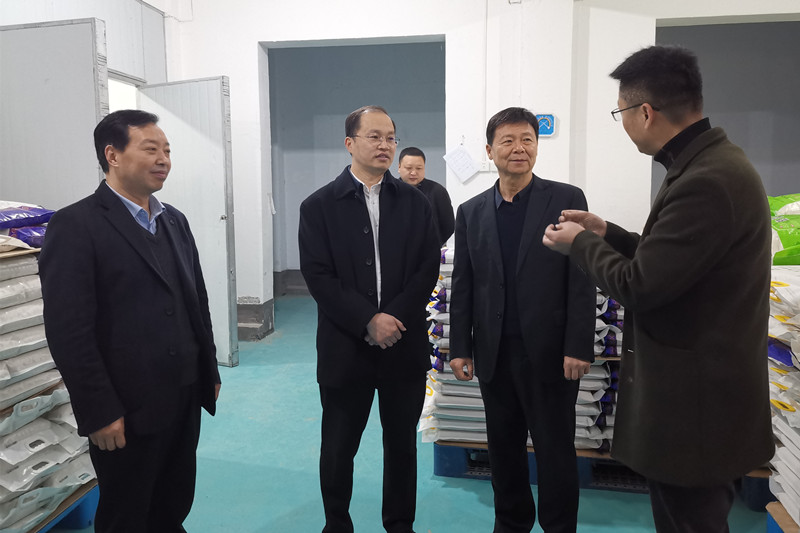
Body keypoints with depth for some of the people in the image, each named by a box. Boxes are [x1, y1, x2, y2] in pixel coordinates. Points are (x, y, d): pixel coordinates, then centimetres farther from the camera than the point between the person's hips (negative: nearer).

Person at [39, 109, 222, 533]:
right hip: (127, 414, -6)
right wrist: (100, 413, -16)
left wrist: (210, 373, 13)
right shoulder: (75, 226, -12)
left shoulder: (175, 221, 10)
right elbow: (68, 331, -16)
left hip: (185, 402, 6)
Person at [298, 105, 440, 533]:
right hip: (345, 349, -1)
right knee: (338, 449, 11)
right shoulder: (319, 206, 0)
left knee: (402, 444, 15)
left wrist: (395, 317, -13)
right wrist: (369, 321, -16)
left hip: (404, 348, 2)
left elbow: (428, 268, -1)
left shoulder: (414, 202, 6)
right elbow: (318, 276, -8)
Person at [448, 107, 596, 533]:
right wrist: (460, 347, 4)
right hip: (494, 353, 3)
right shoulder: (471, 212, 7)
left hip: (549, 352, -3)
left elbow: (582, 280, -6)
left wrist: (578, 347, -11)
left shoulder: (567, 199, -2)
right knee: (503, 448, 16)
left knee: (555, 450, 9)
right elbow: (462, 286, 8)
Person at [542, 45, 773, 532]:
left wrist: (581, 243, -8)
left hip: (694, 402, -10)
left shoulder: (707, 181, -26)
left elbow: (639, 287, -23)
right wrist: (606, 233, 9)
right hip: (705, 388, 10)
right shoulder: (715, 161, 7)